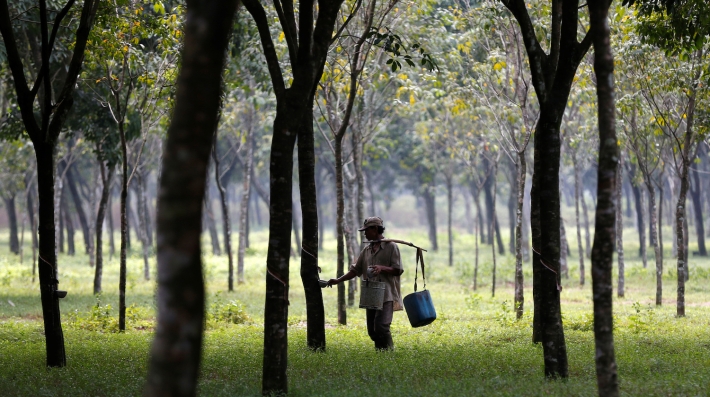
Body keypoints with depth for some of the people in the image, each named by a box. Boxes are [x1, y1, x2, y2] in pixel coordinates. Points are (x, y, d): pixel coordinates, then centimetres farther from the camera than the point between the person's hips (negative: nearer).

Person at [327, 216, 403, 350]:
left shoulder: (391, 247, -2)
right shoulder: (367, 250, 18)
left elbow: (398, 270, -5)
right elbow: (356, 270, 20)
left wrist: (382, 268, -21)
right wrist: (338, 280, 11)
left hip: (386, 295, -7)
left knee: (381, 327, -19)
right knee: (372, 330, 4)